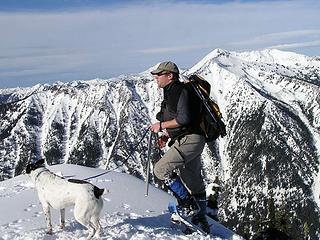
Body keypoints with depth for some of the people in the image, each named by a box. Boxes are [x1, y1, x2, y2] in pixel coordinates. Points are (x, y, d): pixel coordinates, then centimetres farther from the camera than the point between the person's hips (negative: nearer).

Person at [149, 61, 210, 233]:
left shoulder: (180, 91, -12)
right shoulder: (171, 93, 20)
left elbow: (184, 119, -23)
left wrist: (162, 125, -13)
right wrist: (167, 135, 12)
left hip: (190, 140, -10)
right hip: (185, 141, 10)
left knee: (160, 169, -17)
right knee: (194, 183, 15)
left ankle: (188, 204, -7)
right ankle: (201, 221, 26)